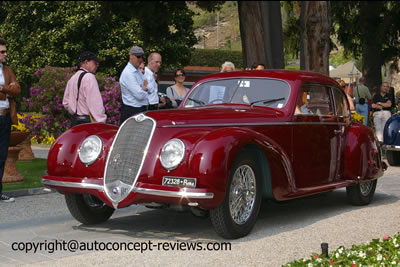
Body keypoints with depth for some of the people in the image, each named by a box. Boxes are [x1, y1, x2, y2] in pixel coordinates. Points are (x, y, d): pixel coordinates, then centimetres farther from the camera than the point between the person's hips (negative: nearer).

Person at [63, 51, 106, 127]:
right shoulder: (89, 77, -11)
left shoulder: (72, 78, 15)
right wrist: (101, 122, -16)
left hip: (75, 121, 9)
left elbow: (66, 103, 21)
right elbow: (96, 103, -18)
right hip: (88, 121, -9)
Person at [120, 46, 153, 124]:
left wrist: (145, 88, -8)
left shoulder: (138, 71, 14)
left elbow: (150, 90, 15)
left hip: (142, 110, 9)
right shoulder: (128, 73, -17)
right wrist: (144, 89, 0)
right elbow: (140, 95, -23)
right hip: (131, 112, -9)